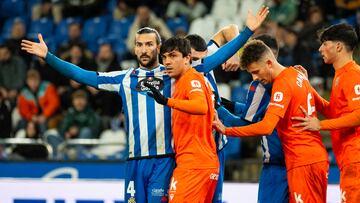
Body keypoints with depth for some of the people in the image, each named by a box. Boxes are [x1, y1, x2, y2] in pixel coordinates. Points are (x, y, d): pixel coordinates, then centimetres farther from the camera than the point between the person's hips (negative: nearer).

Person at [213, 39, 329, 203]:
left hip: (303, 162, -9)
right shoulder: (298, 75, 11)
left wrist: (226, 131, -22)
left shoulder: (282, 84, -16)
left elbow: (266, 127, -25)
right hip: (318, 157, 9)